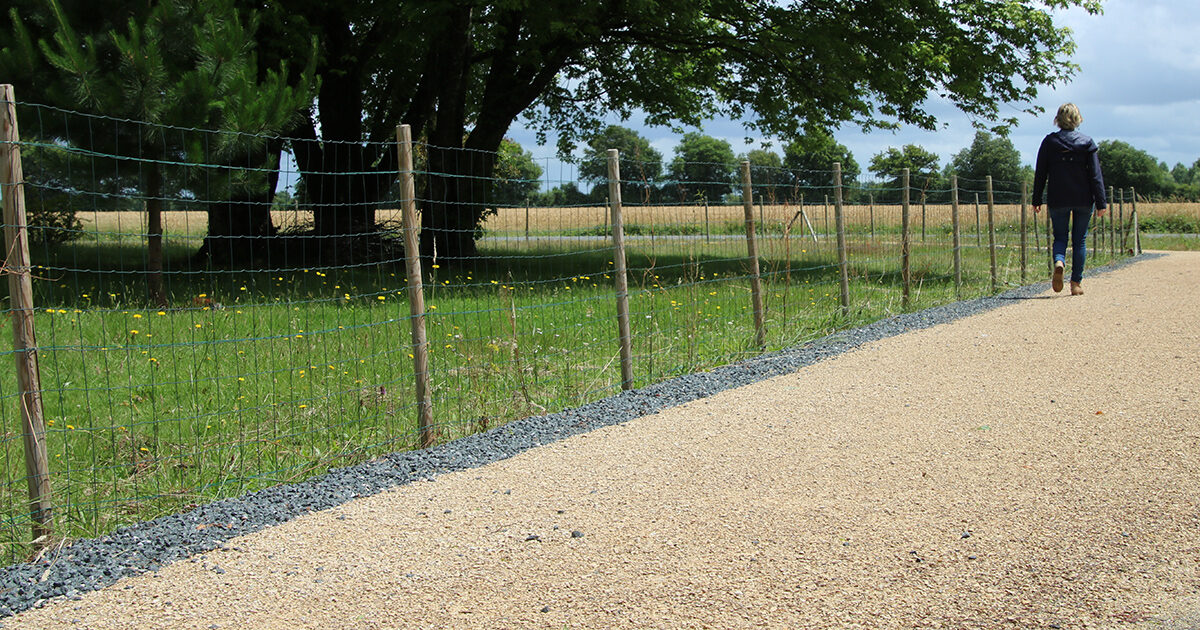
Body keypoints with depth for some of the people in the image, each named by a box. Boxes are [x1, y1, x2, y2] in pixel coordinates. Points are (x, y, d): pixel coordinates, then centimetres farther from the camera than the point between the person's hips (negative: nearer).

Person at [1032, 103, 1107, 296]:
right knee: (1080, 240, 9)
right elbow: (1095, 175, -3)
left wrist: (1037, 200, 8)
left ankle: (1059, 261, -22)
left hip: (1058, 200, 0)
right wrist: (1101, 202, -1)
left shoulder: (1049, 142, -1)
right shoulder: (1087, 143, -2)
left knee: (1060, 236, 10)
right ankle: (1076, 282, 8)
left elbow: (1040, 174, 1)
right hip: (1083, 199, 0)